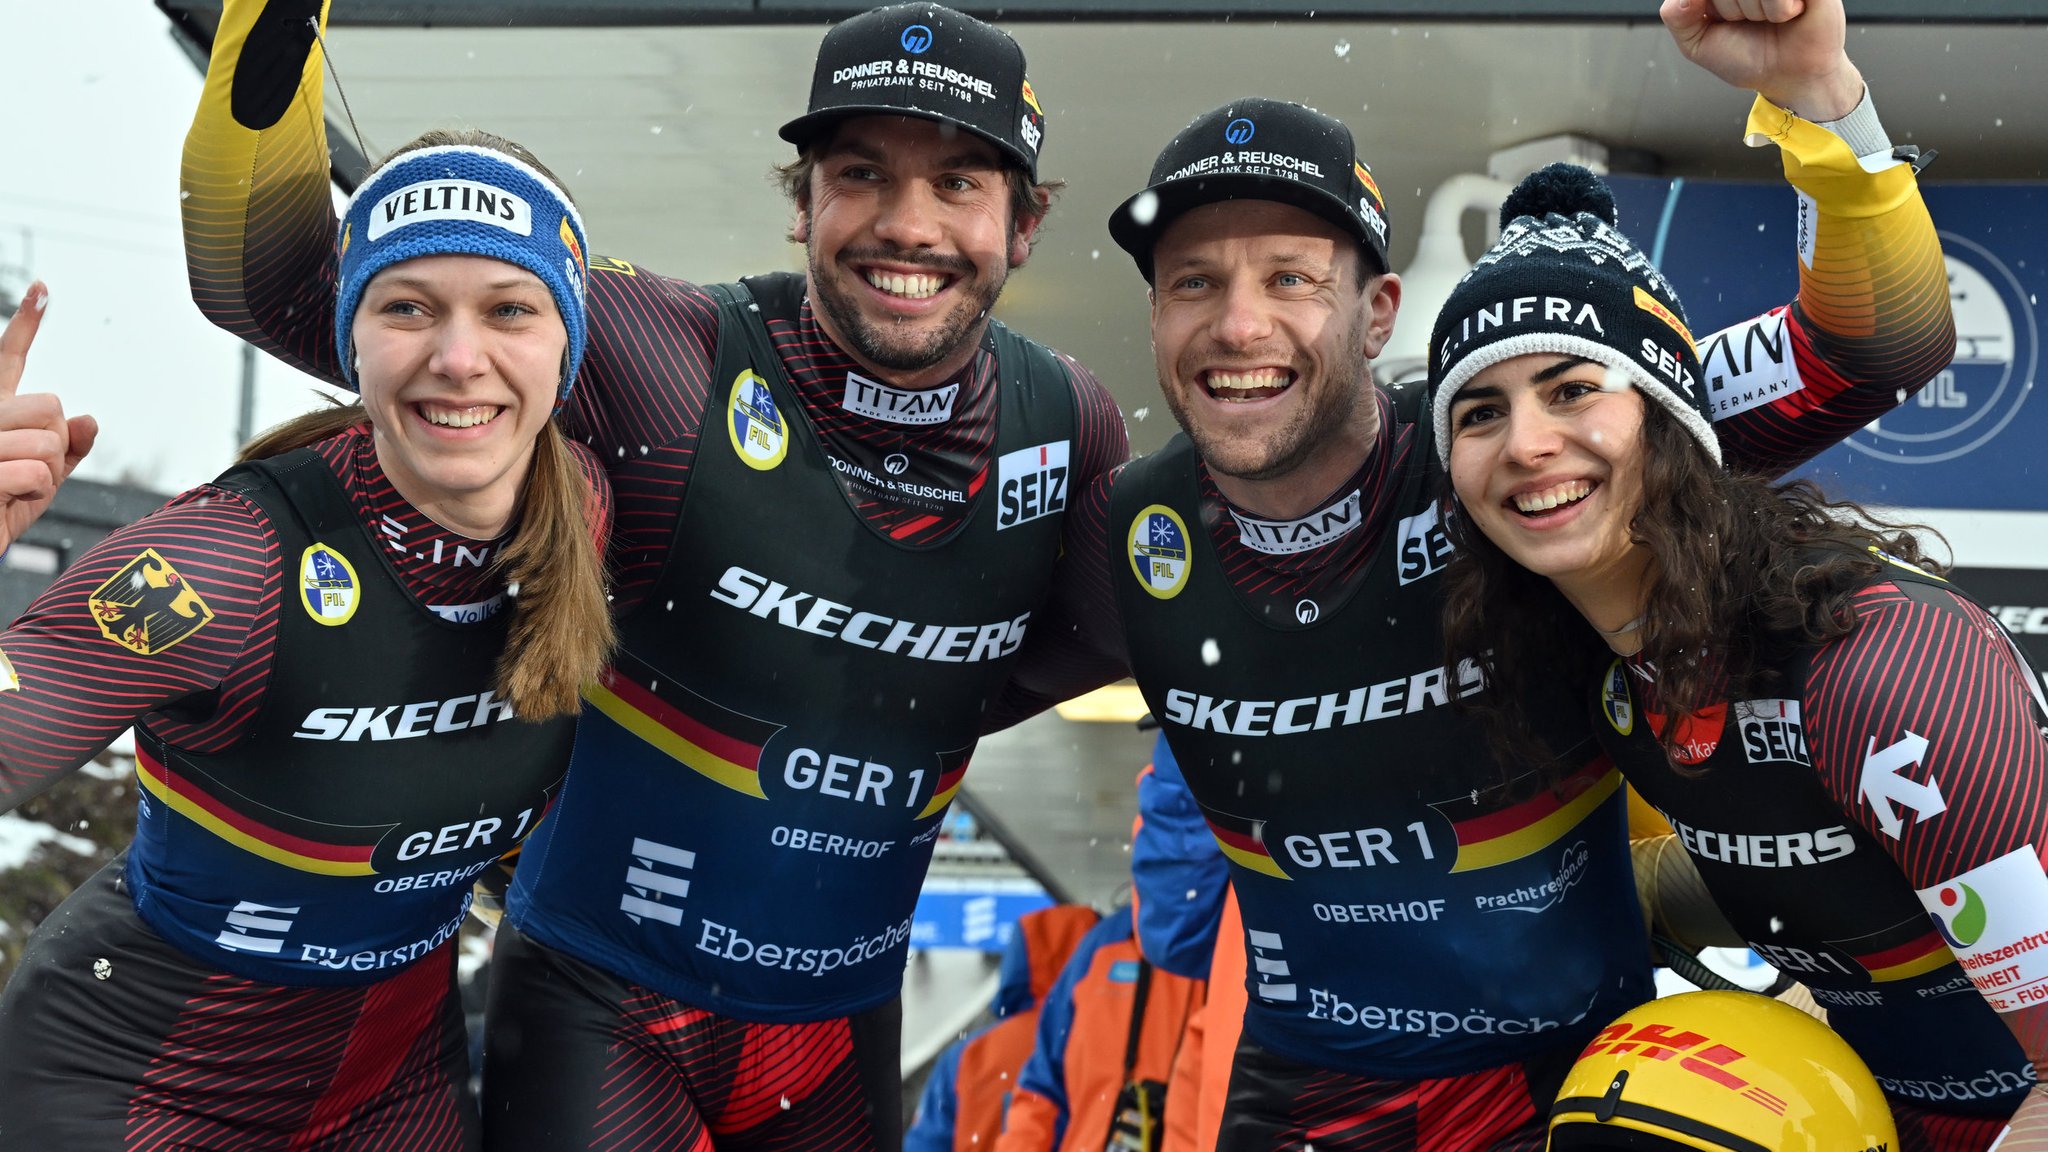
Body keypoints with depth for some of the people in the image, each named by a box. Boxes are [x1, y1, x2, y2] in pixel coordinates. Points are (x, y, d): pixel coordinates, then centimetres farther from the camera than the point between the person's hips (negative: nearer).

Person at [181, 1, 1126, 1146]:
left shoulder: (1072, 428, -6)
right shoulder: (670, 355, -18)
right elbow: (280, 282, -20)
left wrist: (904, 730, 6)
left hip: (846, 1024, 4)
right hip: (603, 1005, -4)